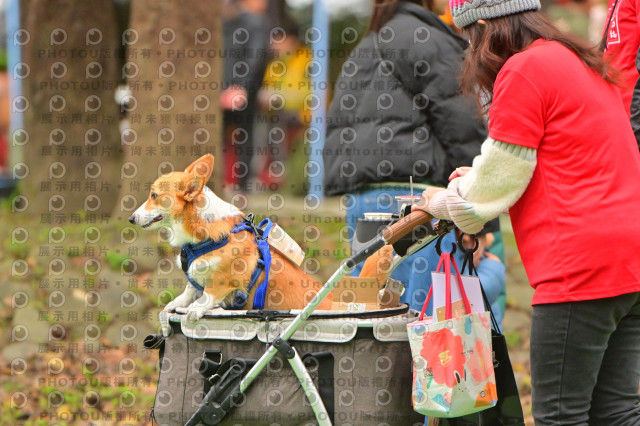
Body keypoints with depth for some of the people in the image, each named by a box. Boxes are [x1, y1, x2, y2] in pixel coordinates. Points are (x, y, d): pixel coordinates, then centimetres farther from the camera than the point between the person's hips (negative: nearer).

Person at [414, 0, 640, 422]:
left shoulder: (523, 70, -7)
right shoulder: (585, 64, 22)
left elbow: (500, 176, -3)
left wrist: (447, 203, 16)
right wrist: (474, 180, 27)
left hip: (580, 262, -9)